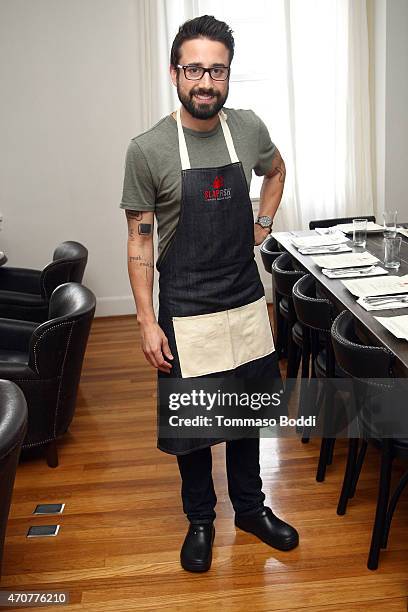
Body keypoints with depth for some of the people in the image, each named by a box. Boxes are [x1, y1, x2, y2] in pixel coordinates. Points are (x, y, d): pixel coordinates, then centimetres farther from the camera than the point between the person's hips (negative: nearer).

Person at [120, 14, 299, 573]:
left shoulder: (249, 128, -2)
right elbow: (139, 242, -8)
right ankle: (200, 519, 33)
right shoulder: (148, 150, -13)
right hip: (186, 311, -3)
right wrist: (147, 322, -10)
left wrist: (262, 224, 8)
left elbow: (276, 170, 21)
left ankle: (250, 507, 39)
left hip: (247, 301, 4)